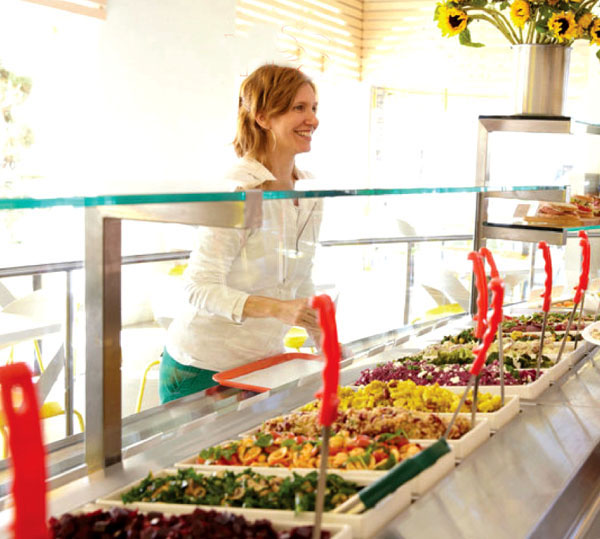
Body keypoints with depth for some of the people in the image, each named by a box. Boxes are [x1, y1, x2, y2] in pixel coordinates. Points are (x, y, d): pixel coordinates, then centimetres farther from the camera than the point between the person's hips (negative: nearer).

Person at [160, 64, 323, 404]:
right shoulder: (238, 192, -19)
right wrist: (277, 309, -33)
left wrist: (325, 343, 6)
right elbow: (201, 288, -22)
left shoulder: (309, 192, 4)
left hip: (264, 362, 7)